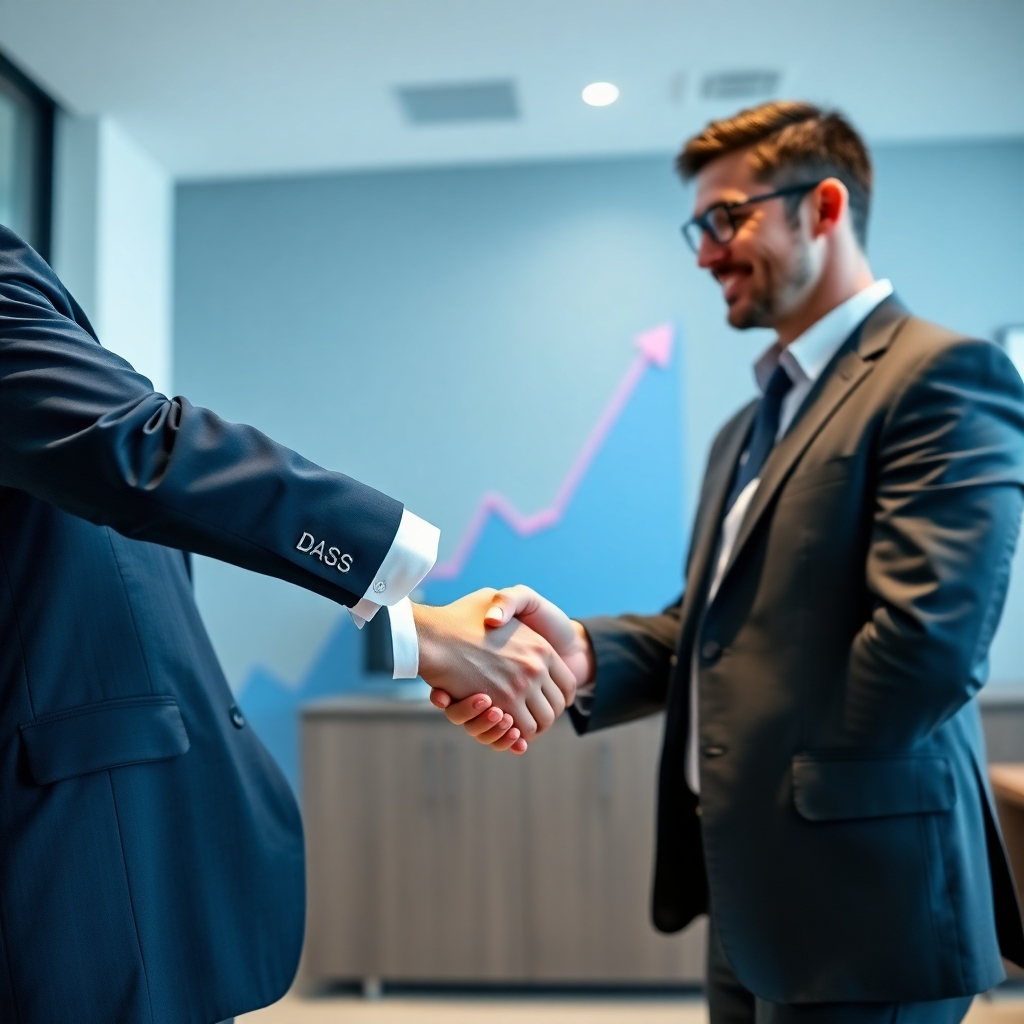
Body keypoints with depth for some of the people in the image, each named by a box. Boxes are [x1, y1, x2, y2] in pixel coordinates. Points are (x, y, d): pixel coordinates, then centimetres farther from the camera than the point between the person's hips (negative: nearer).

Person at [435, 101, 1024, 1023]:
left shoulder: (943, 376, -13)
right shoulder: (749, 427, 16)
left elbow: (931, 640, -22)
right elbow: (719, 630, 12)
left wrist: (792, 803, -10)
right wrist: (586, 653, -7)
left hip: (857, 899, -8)